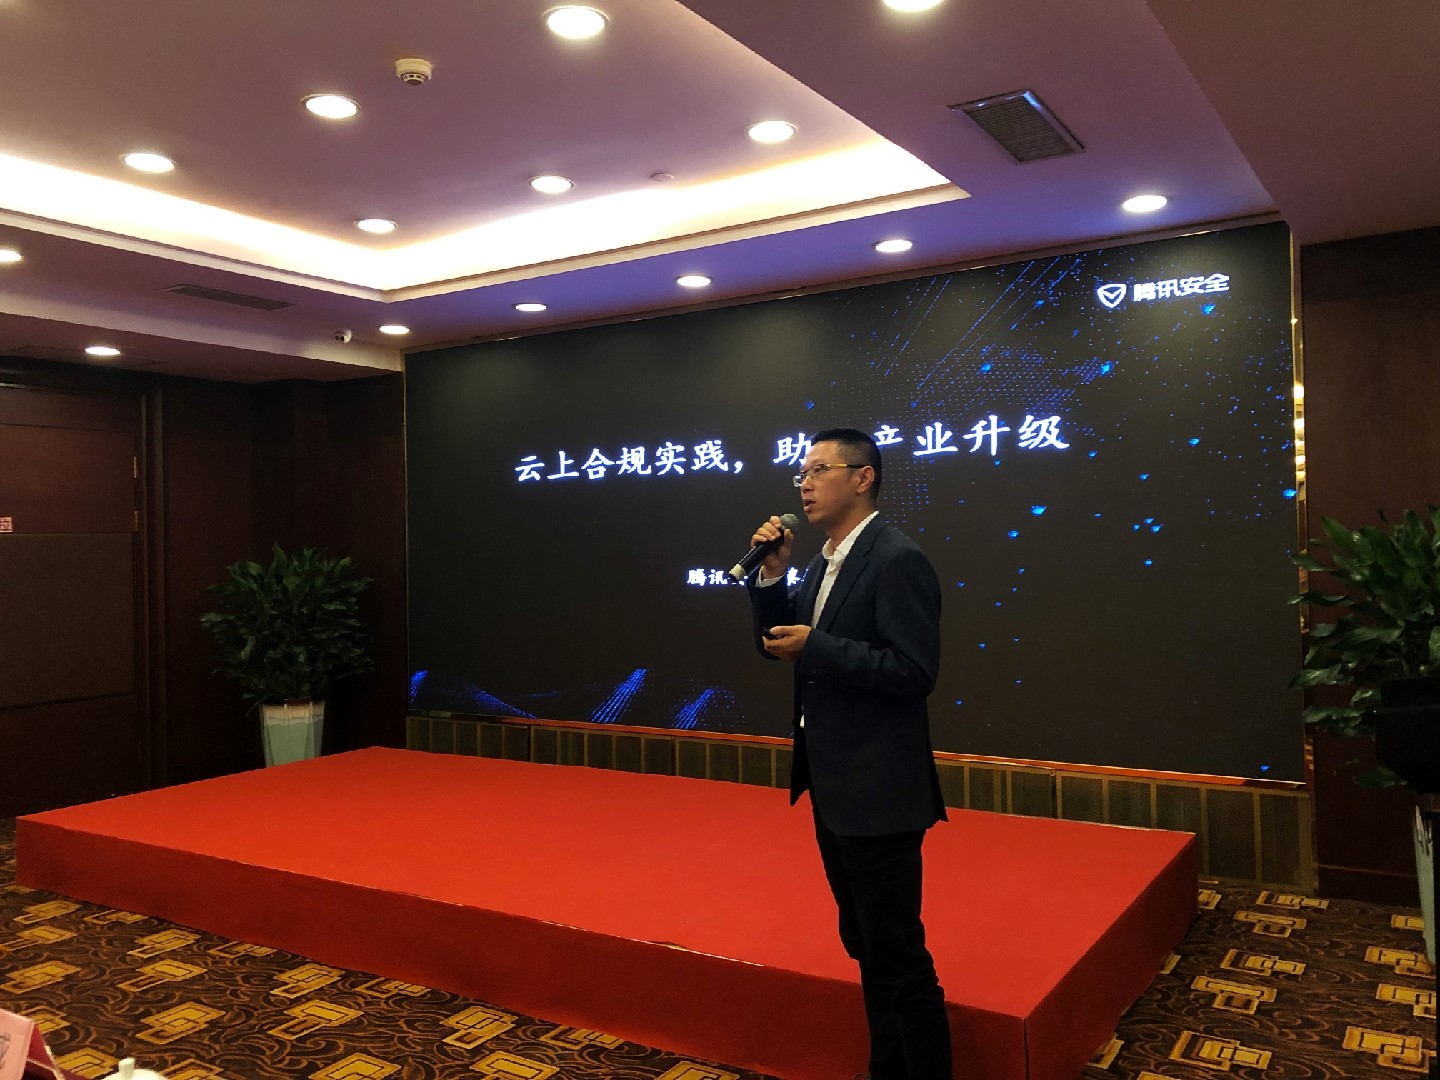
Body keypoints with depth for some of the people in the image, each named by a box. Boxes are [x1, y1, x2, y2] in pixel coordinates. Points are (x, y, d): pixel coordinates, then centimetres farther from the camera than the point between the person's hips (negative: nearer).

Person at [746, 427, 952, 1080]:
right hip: (833, 789, 9)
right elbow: (776, 643, 12)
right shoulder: (823, 564, 11)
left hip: (876, 792, -9)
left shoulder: (897, 560, -16)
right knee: (866, 946, 21)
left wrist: (815, 647, -23)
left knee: (897, 954, 2)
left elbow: (914, 670, -23)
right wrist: (772, 574, -1)